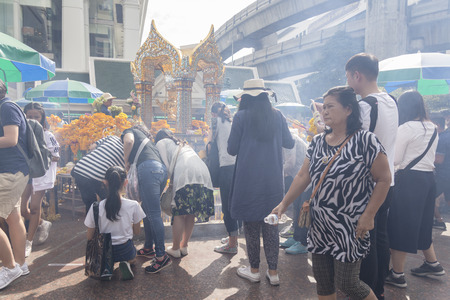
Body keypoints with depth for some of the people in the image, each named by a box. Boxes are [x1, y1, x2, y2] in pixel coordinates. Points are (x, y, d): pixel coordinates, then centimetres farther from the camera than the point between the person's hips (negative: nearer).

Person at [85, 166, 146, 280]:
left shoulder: (96, 207, -17)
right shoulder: (133, 205, -18)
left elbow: (90, 237, -6)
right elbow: (137, 232, -3)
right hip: (125, 251, -2)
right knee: (132, 258, 36)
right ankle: (126, 264, 0)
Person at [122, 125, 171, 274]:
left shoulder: (129, 131, 21)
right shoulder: (145, 138, 41)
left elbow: (129, 140, -4)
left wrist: (126, 162, 7)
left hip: (148, 167, -8)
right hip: (162, 169, 8)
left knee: (153, 214, -10)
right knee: (147, 210, 18)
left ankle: (162, 256, -9)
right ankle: (148, 248, 27)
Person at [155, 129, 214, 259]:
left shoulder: (161, 142, 21)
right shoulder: (182, 145, 40)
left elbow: (166, 166, 7)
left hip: (186, 174, -6)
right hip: (204, 172, 7)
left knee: (179, 213, 4)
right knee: (191, 214, 15)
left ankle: (175, 249, 11)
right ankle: (184, 246, 24)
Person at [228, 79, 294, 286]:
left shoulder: (241, 117, -7)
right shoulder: (277, 116, 2)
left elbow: (232, 149, -4)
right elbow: (289, 143, 12)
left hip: (248, 180, -3)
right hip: (273, 181, 3)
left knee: (251, 225, 10)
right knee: (271, 225, 12)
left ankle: (254, 270, 22)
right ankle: (273, 272, 20)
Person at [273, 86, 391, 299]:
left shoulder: (365, 141, -12)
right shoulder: (317, 142, 5)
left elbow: (384, 179, -10)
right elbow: (303, 176, 6)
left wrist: (368, 215, -14)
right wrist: (284, 204, 2)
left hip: (350, 227, -5)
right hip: (320, 224, 6)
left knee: (346, 283, 2)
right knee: (322, 279, 14)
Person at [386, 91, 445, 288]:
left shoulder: (406, 128, -13)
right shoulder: (433, 128, 10)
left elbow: (396, 159, -12)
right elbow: (428, 155, 19)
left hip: (409, 180, -8)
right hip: (428, 177, 8)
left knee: (400, 225, 0)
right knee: (422, 223, 22)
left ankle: (397, 275, 9)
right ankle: (432, 264, 35)